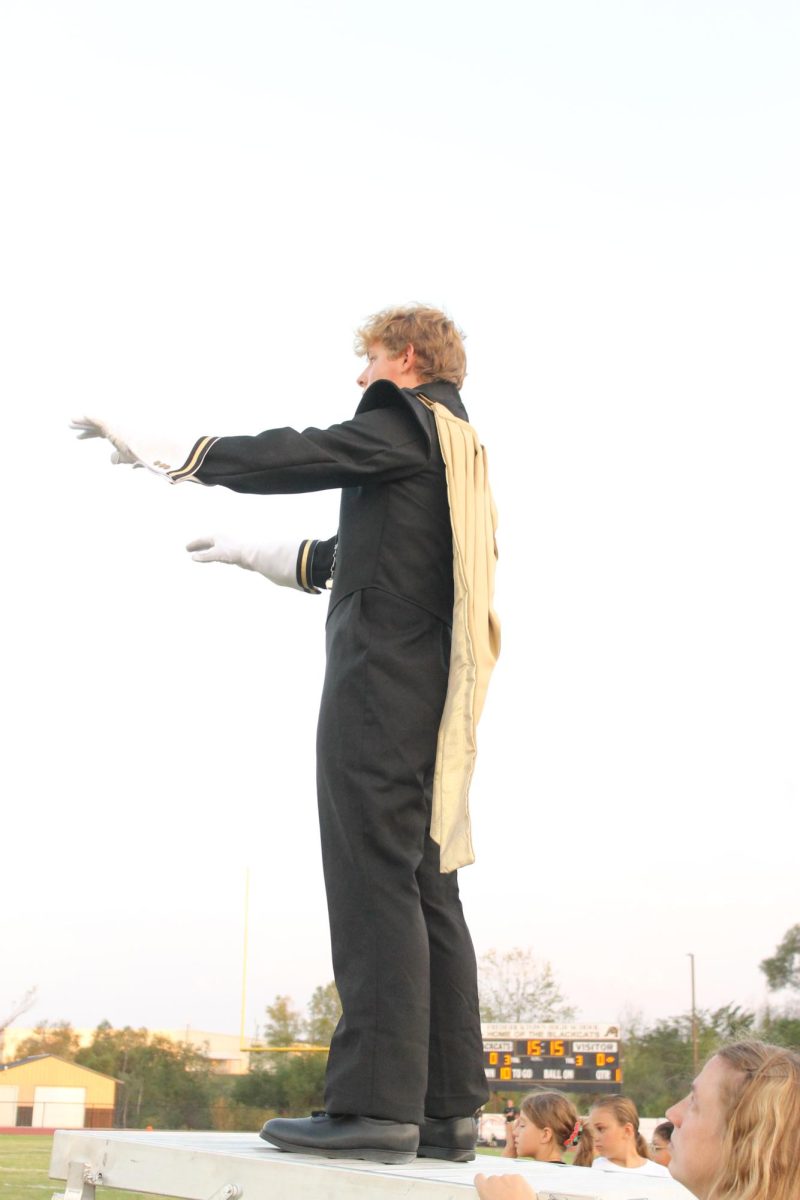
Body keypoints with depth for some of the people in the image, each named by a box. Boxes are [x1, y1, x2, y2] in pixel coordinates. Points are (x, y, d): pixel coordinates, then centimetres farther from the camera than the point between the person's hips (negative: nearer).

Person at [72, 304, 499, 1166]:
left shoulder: (407, 417, -1)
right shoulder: (457, 446, 26)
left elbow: (308, 456, -12)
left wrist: (173, 456, -8)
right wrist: (262, 556, 40)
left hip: (381, 676, -9)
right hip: (429, 696, 9)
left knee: (376, 884, -13)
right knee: (427, 893, 6)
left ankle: (377, 1100, -15)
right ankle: (446, 1111, 7)